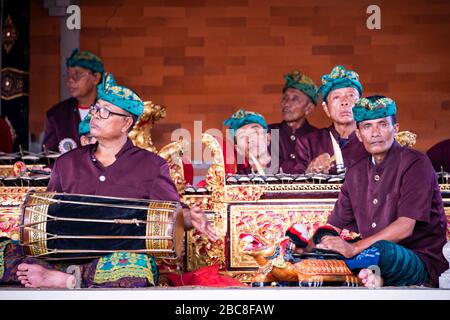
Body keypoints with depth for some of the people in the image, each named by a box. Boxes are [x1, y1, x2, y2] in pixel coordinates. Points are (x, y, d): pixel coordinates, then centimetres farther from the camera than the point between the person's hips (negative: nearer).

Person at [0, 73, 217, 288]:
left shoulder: (151, 166, 12)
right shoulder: (67, 163, 21)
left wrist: (190, 217, -16)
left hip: (116, 255, -3)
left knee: (135, 265, -42)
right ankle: (70, 280, -35)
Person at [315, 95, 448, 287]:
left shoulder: (415, 164, -6)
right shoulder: (355, 173, 15)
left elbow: (405, 227, -17)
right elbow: (335, 225, 16)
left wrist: (355, 248, -27)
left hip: (422, 263, -6)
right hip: (372, 259, 7)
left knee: (379, 250, -40)